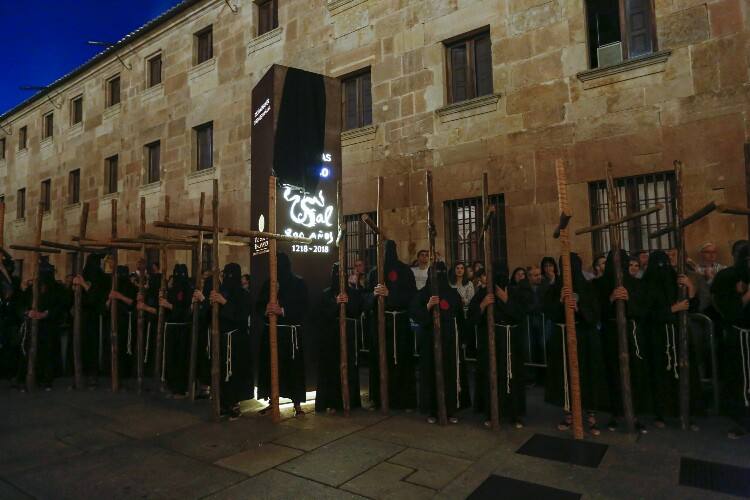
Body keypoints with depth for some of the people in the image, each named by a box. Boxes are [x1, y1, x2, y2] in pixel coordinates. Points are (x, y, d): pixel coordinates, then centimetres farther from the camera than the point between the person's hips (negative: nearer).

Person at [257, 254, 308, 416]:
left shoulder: (299, 283, 1)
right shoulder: (268, 284, 11)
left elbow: (303, 308, -7)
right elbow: (258, 306, 7)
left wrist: (282, 310, -21)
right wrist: (266, 309, -16)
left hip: (292, 333, -3)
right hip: (271, 331, 3)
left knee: (294, 366, -5)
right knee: (270, 366, 1)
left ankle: (297, 404, 3)